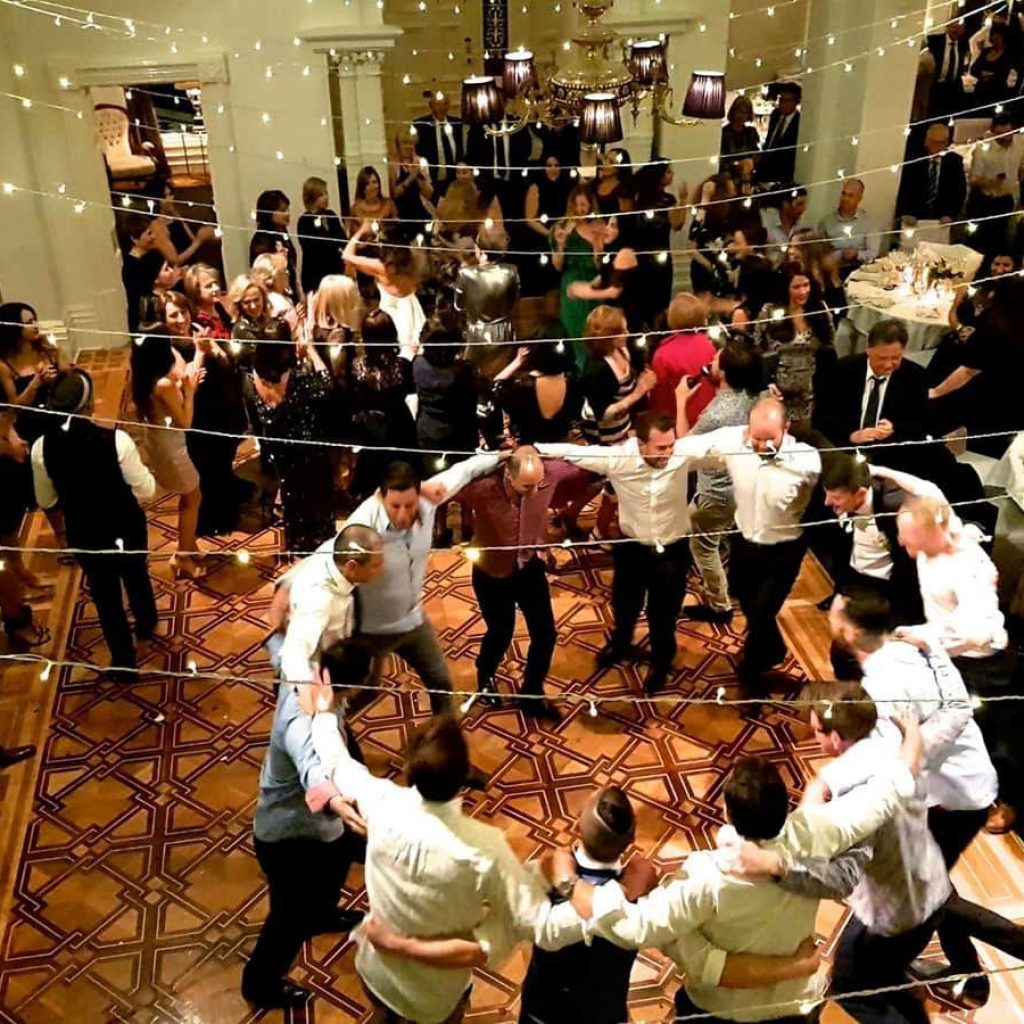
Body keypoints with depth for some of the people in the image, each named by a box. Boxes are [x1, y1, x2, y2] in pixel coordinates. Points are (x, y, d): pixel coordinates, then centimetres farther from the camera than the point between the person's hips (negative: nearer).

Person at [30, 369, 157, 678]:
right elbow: (146, 491, -18)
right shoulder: (116, 440, -28)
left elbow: (45, 500, -1)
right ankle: (146, 624, 59)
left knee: (105, 595, 21)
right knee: (136, 578, 30)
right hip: (126, 529, -1)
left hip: (84, 535, 1)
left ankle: (124, 661, 36)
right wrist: (141, 469, 1)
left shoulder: (41, 447, -17)